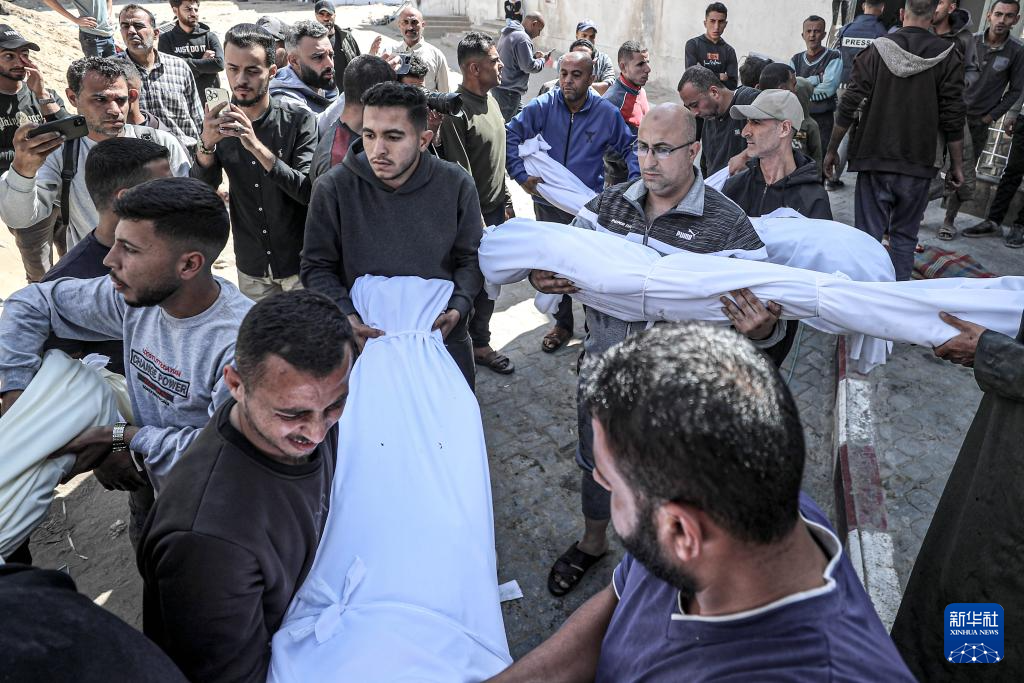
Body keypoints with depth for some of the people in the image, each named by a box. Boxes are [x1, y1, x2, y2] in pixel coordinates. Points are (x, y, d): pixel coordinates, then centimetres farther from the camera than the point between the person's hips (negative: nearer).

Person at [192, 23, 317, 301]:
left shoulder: (300, 120, -13)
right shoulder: (221, 123, -2)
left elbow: (309, 192, -21)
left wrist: (258, 147, -32)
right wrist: (206, 144, -23)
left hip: (299, 265, -3)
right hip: (251, 269, 3)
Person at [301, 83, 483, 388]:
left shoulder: (457, 185, -8)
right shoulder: (333, 188, -11)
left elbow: (471, 258, 2)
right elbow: (316, 266, -3)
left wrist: (458, 308, -15)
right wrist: (347, 318, -17)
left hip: (444, 339, 2)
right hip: (367, 340, -1)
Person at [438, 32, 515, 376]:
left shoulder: (490, 98, 9)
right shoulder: (457, 109, -19)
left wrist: (506, 202, 18)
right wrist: (476, 222, -19)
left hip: (494, 212, 8)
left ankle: (480, 344, 32)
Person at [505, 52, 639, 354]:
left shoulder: (607, 113, -6)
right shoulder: (543, 106, -8)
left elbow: (628, 147, 6)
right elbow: (511, 136, -5)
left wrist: (636, 181, -7)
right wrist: (521, 175, -13)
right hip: (549, 202, 2)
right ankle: (562, 324, 33)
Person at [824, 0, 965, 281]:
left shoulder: (877, 50, -2)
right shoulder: (947, 56, -2)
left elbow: (848, 107, -4)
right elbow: (953, 119, -2)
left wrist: (831, 150, 6)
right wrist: (957, 165, 7)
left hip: (874, 161, 0)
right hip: (918, 164, 1)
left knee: (868, 235, 3)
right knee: (904, 236, 11)